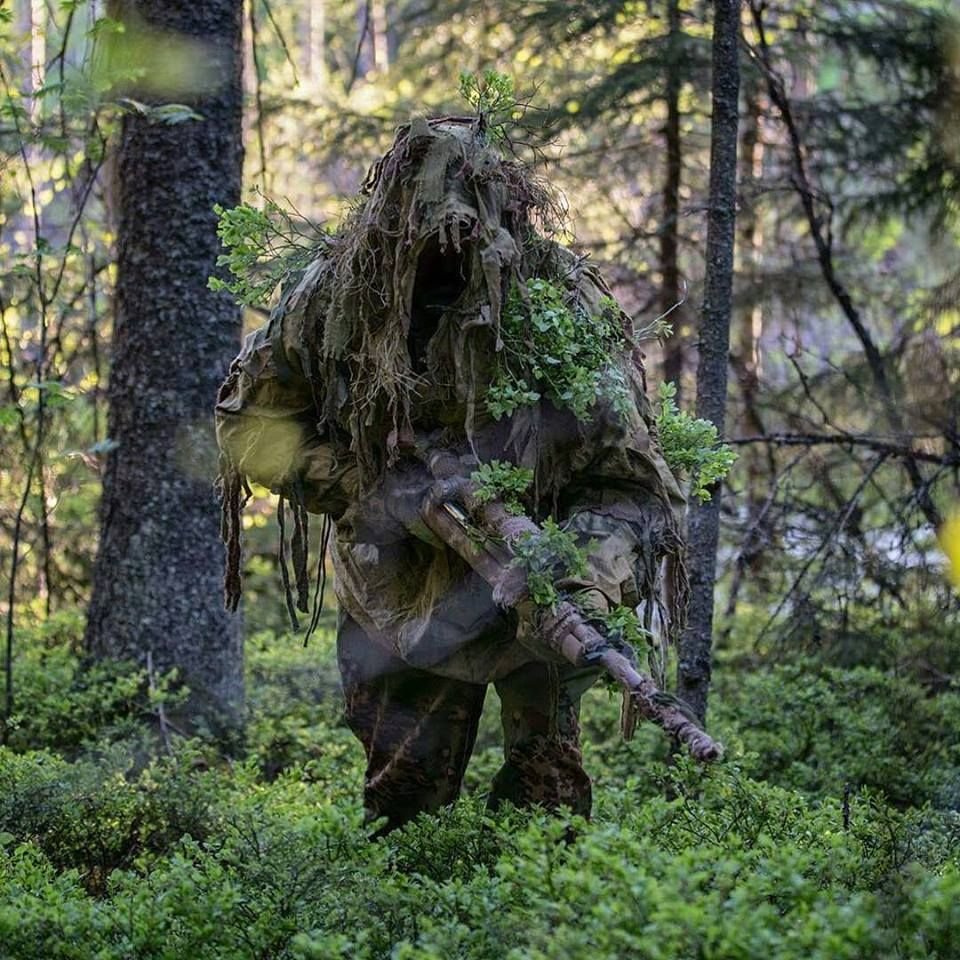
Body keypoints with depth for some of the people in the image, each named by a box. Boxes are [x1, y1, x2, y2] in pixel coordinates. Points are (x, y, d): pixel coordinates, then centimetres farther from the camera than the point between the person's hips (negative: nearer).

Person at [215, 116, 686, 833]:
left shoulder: (556, 300, -22)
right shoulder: (342, 290, -14)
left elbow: (625, 484, -21)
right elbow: (252, 423, -4)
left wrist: (589, 584, -40)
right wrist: (366, 481, -19)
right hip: (404, 594, 2)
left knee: (543, 798, -4)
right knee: (406, 793, 11)